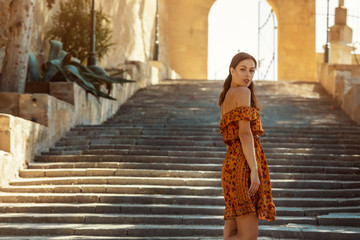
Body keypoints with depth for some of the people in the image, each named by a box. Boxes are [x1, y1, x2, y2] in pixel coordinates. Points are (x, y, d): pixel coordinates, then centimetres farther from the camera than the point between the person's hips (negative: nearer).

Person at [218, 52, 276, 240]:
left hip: (231, 163, 9)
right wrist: (254, 170, -20)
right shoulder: (243, 92, -4)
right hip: (244, 163, -9)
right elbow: (244, 133, -14)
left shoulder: (225, 99, 22)